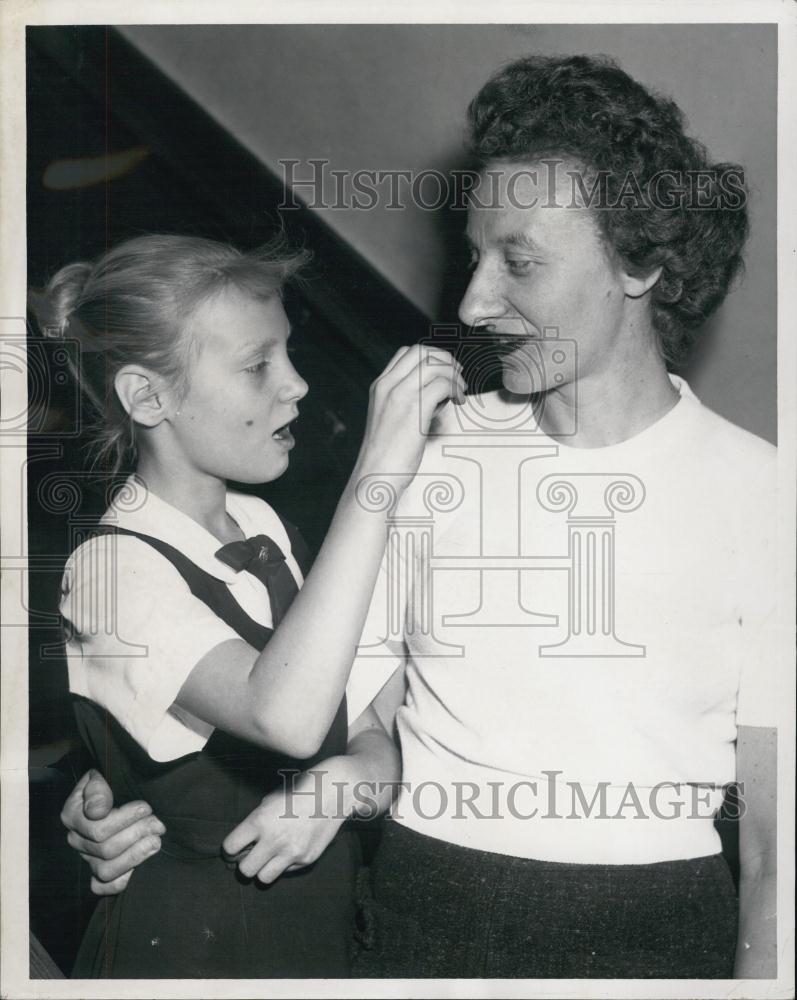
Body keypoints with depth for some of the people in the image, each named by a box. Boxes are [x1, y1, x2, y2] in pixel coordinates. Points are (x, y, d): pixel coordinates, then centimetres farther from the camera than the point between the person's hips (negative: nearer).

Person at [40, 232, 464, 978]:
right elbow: (284, 717, -39)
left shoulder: (259, 526, 1)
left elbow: (365, 732, 3)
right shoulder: (114, 572, -22)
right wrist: (379, 464, -38)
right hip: (185, 943, -6)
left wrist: (350, 776, -20)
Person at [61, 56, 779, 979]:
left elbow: (772, 813, -5)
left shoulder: (752, 490, -6)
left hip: (657, 930, -1)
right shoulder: (431, 453, 1)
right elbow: (334, 709, 4)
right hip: (424, 910, 2)